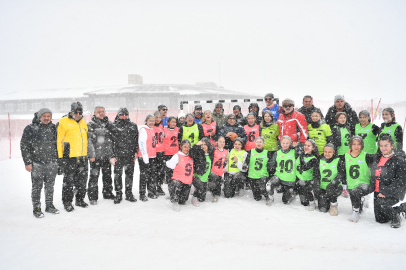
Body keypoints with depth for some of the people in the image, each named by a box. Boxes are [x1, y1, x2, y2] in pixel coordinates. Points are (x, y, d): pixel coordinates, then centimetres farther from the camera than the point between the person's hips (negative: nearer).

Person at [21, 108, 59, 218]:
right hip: (37, 164, -3)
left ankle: (49, 206, 26)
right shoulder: (30, 129, -5)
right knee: (37, 186, 4)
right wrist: (27, 162, -8)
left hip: (51, 163, 4)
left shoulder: (53, 128, 7)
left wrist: (57, 159, 13)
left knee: (50, 186, 12)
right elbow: (24, 146, -4)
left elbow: (57, 143, 16)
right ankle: (36, 208, 16)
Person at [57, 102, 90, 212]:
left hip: (83, 157, 6)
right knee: (68, 182, 2)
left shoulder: (83, 123, 14)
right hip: (69, 158, -6)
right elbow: (58, 140, -8)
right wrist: (60, 157, -11)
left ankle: (80, 200, 28)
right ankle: (67, 202, 15)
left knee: (82, 181, 14)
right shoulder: (63, 122, -6)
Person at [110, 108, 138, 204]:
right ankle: (118, 195, 15)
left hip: (130, 156, 2)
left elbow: (136, 140, 12)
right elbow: (111, 142, -1)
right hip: (118, 156, -2)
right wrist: (112, 156, -5)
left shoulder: (133, 126, 9)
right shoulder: (114, 127, 0)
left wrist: (136, 152, 6)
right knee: (117, 175, 3)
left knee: (130, 175, 10)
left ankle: (129, 194, 22)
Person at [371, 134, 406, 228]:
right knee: (380, 219, 7)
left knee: (381, 204, -33)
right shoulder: (378, 158, 7)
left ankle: (395, 216, -2)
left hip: (393, 194, -6)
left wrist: (386, 192, -22)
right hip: (378, 192, 6)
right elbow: (373, 175, 19)